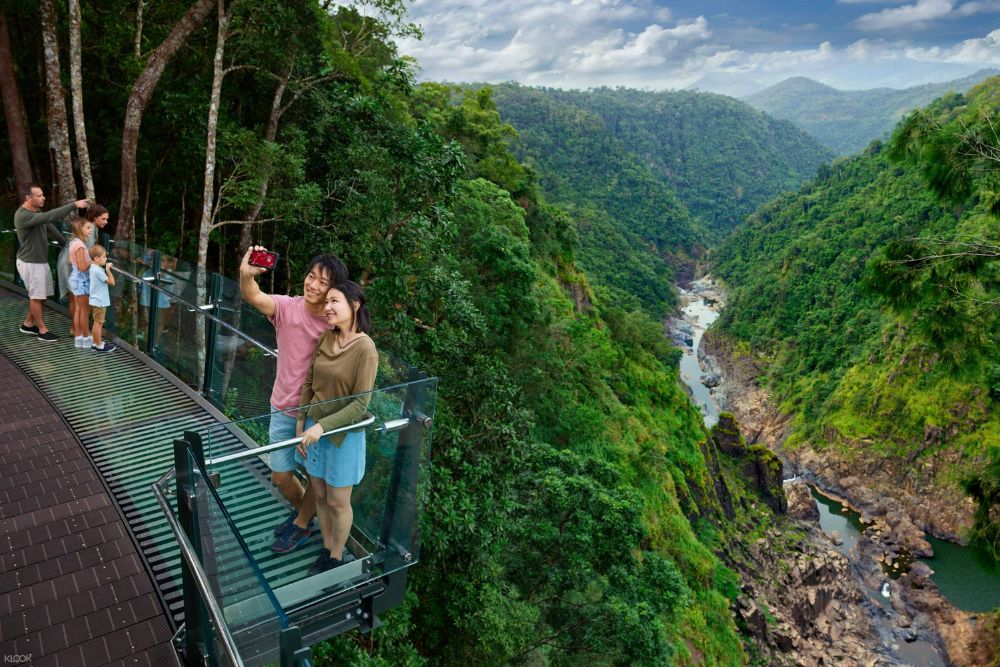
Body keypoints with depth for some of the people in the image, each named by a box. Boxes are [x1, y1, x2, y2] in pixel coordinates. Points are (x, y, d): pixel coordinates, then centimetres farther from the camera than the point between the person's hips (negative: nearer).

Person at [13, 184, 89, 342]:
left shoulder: (36, 212, 5)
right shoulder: (22, 216, -25)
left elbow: (51, 228, 13)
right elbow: (50, 216, -35)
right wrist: (73, 205, -35)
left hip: (41, 261, 9)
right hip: (30, 263, -9)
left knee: (39, 295, 17)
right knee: (37, 296, 2)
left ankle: (28, 324, 32)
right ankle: (42, 330, 13)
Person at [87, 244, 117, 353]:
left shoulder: (93, 268, 8)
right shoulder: (98, 271, -21)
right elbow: (111, 282, -19)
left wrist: (106, 268, 10)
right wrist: (108, 270, -13)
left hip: (95, 300, 10)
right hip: (99, 301, -10)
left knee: (97, 323, 18)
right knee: (98, 323, -2)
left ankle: (95, 343, 26)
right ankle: (99, 345, 6)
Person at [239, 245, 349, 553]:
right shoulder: (287, 307, -13)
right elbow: (253, 297, -32)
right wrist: (246, 275, -54)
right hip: (284, 409, 3)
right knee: (280, 475, 15)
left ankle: (301, 525, 42)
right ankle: (303, 510, 46)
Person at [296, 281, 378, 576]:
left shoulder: (364, 348, -20)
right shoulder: (325, 338, -2)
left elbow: (360, 405, -20)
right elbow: (309, 385, 6)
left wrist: (323, 425, -24)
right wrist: (300, 426, 4)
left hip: (344, 434, -5)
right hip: (314, 429, 6)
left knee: (338, 502, 11)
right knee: (320, 495, 18)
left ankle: (336, 558, 32)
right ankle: (326, 550, 38)